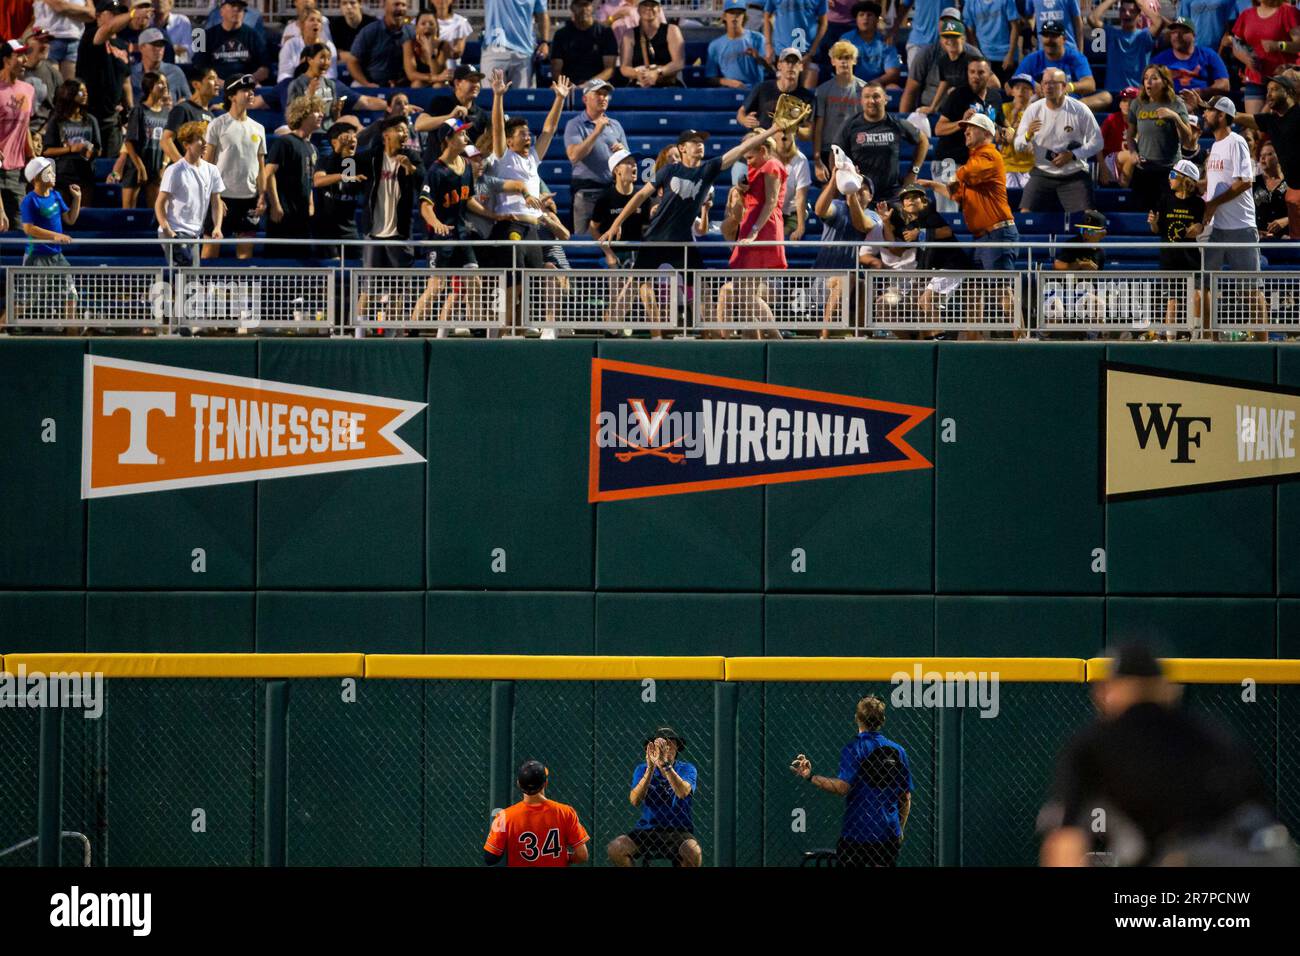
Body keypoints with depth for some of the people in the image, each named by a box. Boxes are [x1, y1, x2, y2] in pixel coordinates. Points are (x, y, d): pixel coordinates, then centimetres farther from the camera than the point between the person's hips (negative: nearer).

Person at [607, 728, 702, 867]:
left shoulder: (686, 768, 2)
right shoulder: (642, 769, 7)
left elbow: (683, 792, -20)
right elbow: (635, 800, -10)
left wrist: (664, 764, -31)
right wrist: (650, 768, -20)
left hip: (678, 831, -2)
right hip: (647, 828, 2)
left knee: (694, 853, -34)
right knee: (615, 848, -23)